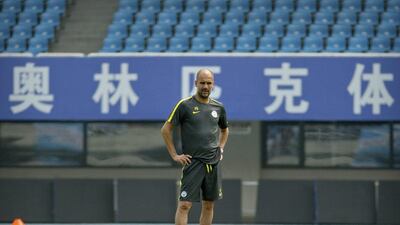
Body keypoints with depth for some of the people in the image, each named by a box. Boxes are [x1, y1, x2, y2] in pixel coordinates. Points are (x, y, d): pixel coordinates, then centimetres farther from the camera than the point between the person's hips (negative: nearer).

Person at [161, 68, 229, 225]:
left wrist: (220, 149, 15)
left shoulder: (218, 107, 9)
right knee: (184, 205, -11)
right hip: (193, 162, -5)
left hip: (213, 163, 5)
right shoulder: (185, 105, -5)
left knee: (209, 205, 9)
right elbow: (166, 130, -2)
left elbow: (224, 130, 29)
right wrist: (174, 155, -5)